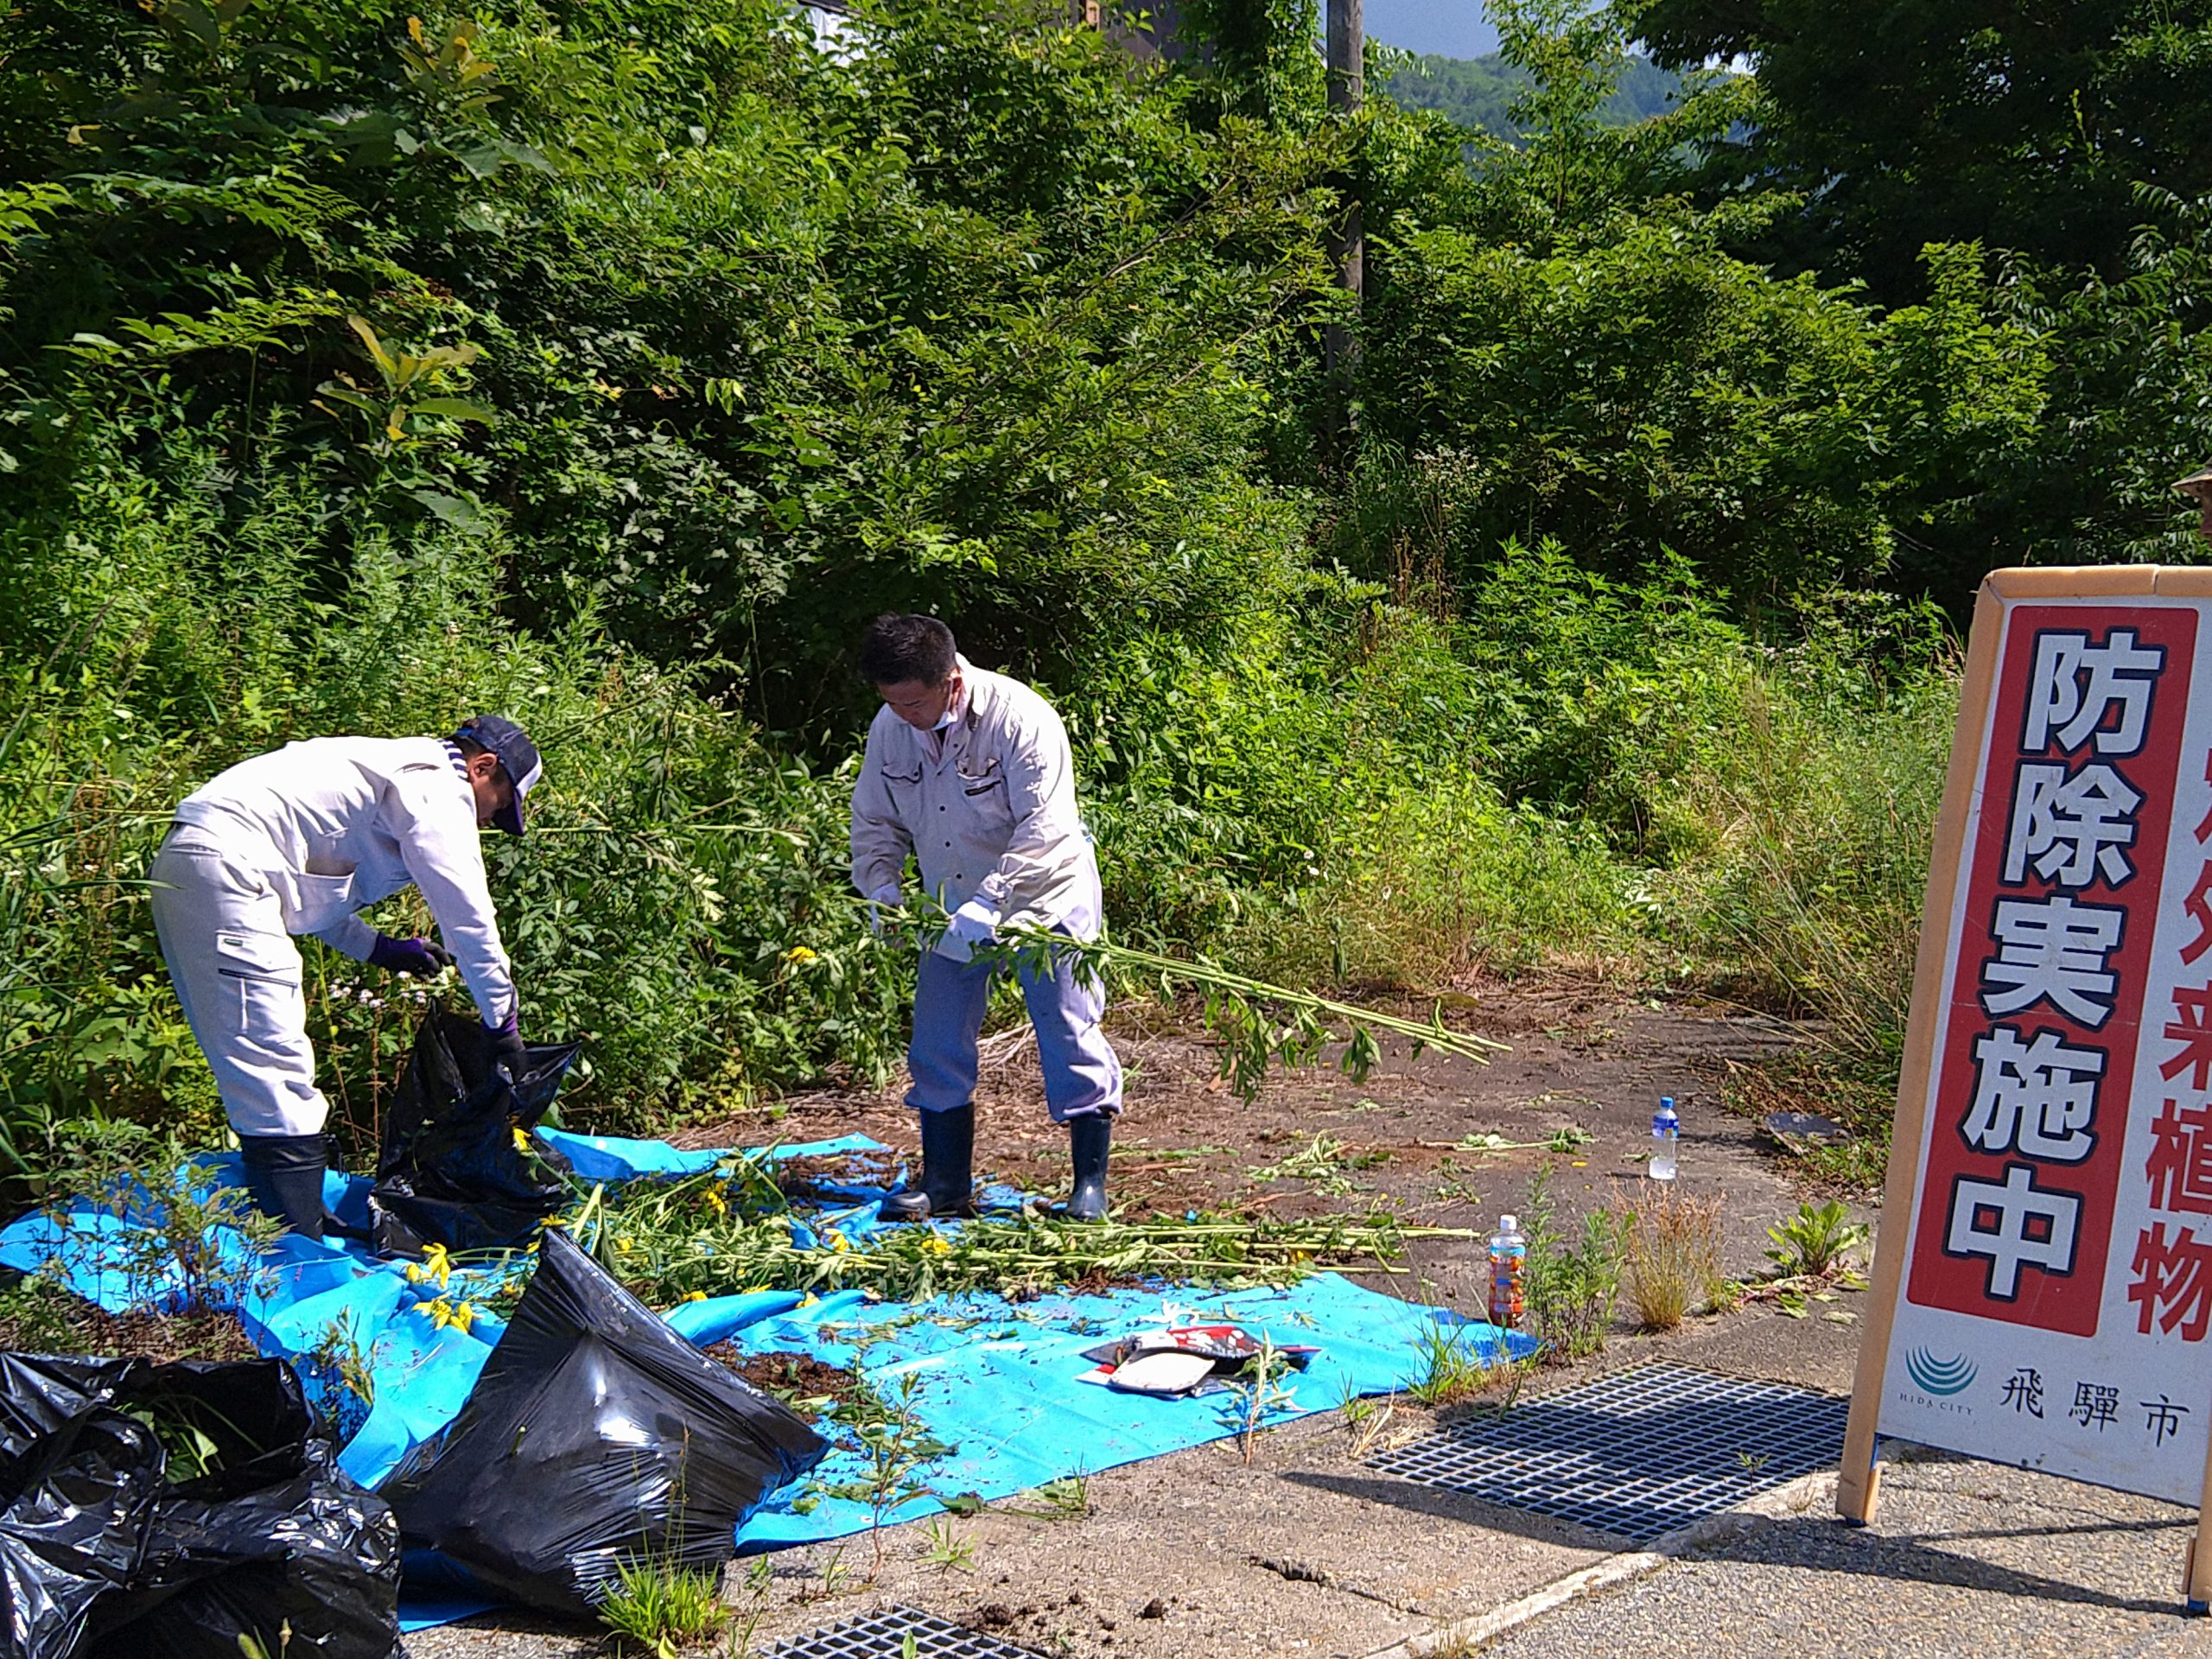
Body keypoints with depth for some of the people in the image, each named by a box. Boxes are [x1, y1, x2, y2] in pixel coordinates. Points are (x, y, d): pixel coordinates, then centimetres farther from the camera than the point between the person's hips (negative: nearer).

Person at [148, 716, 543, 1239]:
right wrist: (502, 1019, 0)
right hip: (225, 866, -11)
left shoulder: (390, 768, 27)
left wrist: (379, 948, 26)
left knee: (254, 1061, 15)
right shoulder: (436, 785, -2)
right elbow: (467, 912, -7)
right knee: (273, 1065, -12)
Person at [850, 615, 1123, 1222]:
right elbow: (875, 821, 7)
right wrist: (882, 887, -11)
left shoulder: (1020, 718, -24)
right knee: (937, 1046, 6)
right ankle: (945, 1184, 18)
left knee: (1071, 1040, -3)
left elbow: (1043, 830, -28)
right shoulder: (890, 729, -6)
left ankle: (1090, 1185, 8)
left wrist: (989, 904, -36)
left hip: (1044, 900, -5)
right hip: (953, 914, 5)